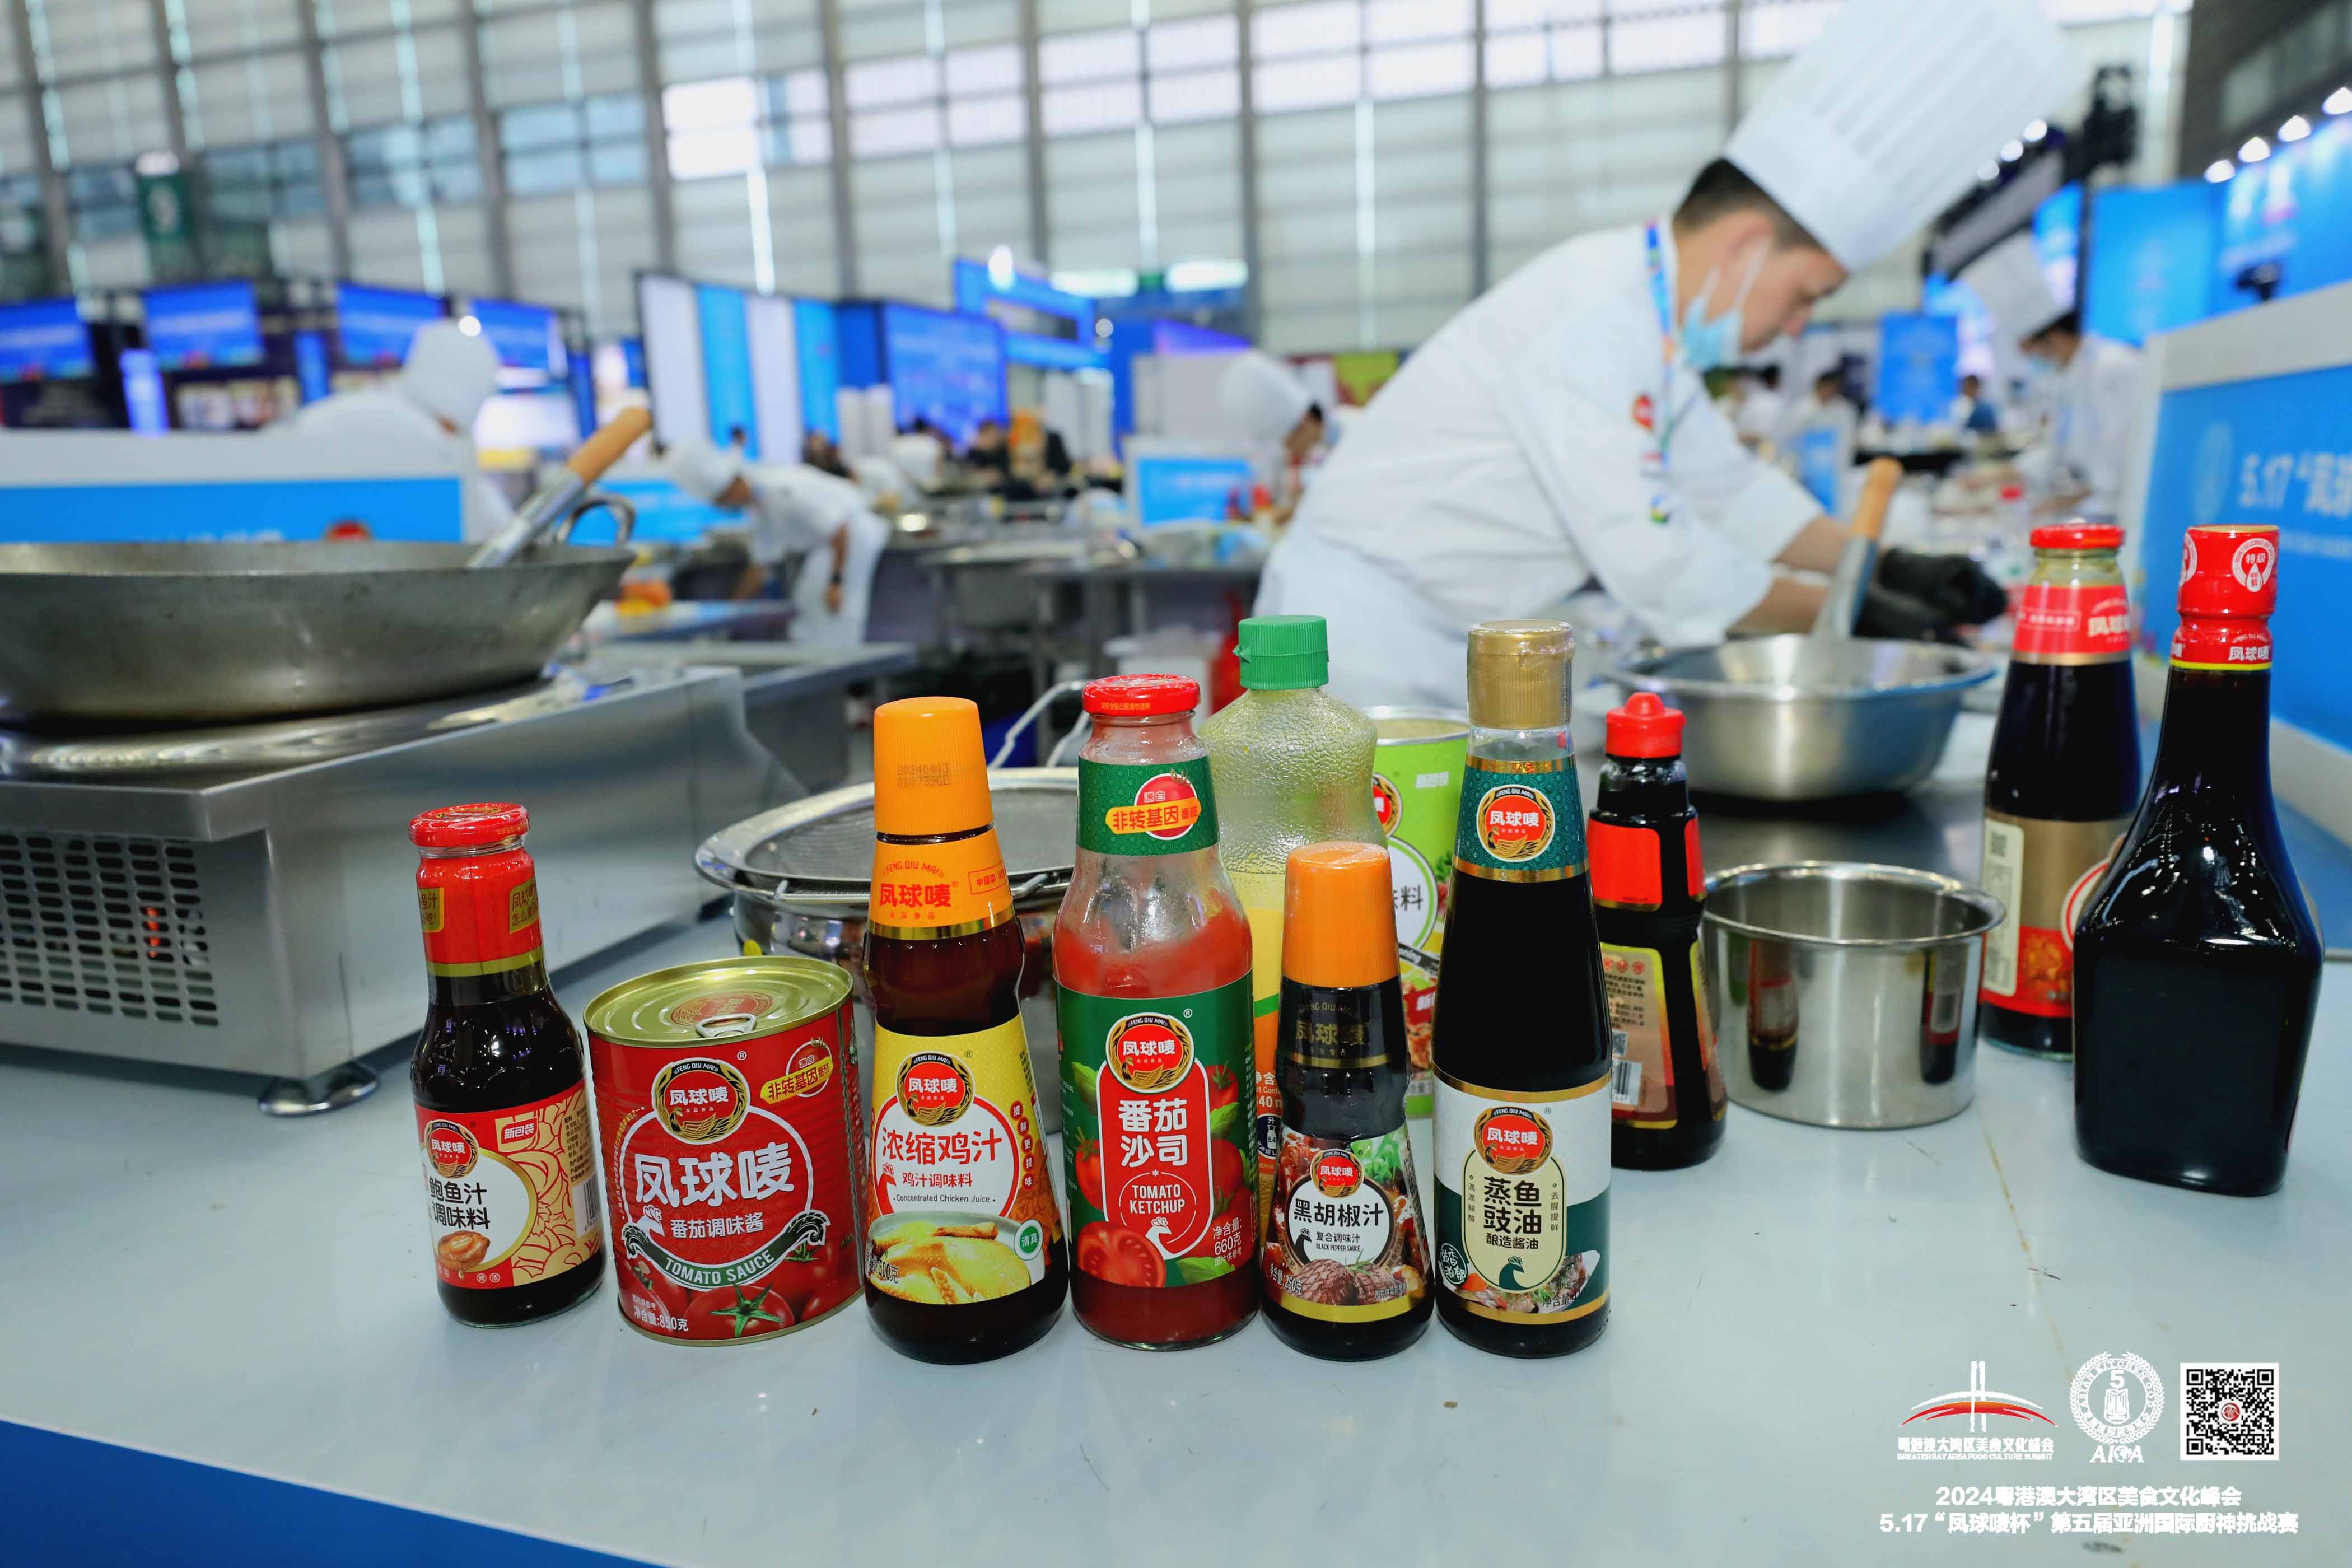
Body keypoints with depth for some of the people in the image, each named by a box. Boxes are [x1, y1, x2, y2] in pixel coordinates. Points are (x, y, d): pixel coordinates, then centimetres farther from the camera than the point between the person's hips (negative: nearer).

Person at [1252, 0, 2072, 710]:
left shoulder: (1653, 323, 10)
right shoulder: (1590, 324, -22)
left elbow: (1728, 486, 21)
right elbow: (1652, 556, -25)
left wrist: (1889, 565, 14)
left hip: (1446, 653, 10)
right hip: (1365, 628, -10)